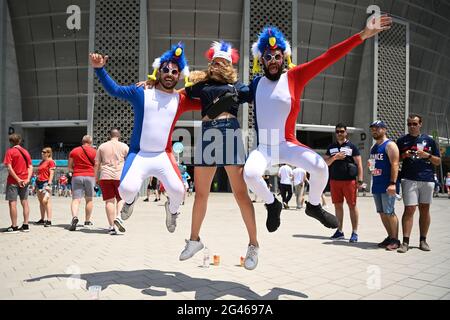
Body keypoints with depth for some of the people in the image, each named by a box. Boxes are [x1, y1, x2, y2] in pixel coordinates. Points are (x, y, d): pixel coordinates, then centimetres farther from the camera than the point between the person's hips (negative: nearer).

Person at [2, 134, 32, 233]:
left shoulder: (10, 151, -6)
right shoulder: (25, 151, 10)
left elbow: (9, 167, -15)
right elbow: (30, 167, 4)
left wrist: (18, 179, -15)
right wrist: (27, 179, -4)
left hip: (13, 181, -5)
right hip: (24, 181, 5)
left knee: (12, 203, -1)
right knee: (24, 202, 9)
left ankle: (14, 227, 1)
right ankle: (25, 225, 12)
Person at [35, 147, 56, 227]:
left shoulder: (50, 161, -6)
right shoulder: (41, 162, 20)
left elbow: (51, 173, -12)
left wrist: (49, 184, -19)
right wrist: (36, 183, 21)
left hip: (46, 182, -9)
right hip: (39, 182, 9)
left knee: (46, 201, -15)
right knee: (41, 201, 10)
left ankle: (49, 220, -16)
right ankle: (42, 219, 16)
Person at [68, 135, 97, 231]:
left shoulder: (73, 151, 7)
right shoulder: (94, 152, 2)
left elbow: (69, 167, 9)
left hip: (76, 176, 0)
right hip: (90, 176, 0)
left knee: (76, 199, -4)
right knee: (89, 199, 13)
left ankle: (74, 217, -29)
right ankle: (87, 221, 19)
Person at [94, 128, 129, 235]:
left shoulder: (102, 146, 10)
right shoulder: (124, 146, 5)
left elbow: (97, 164, 8)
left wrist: (96, 177, 14)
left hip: (105, 176, 1)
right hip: (120, 176, -1)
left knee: (109, 201, 3)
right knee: (121, 199, 11)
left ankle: (111, 226, 2)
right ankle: (118, 217, -14)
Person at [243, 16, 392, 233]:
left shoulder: (295, 76, -2)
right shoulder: (256, 83, 6)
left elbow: (328, 58, -8)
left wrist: (363, 35, -12)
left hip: (287, 145, -1)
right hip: (263, 147, 1)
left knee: (320, 167, -24)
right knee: (249, 173, -28)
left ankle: (314, 206, 10)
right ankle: (272, 204, 7)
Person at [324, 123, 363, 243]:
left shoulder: (352, 146, 2)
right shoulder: (331, 147, 13)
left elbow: (359, 164, -1)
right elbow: (326, 163, 11)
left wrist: (360, 180, -9)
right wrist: (334, 157, -8)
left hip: (349, 180, -4)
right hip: (334, 180, 4)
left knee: (352, 205, -2)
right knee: (338, 205, 8)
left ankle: (354, 232, 4)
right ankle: (340, 231, 18)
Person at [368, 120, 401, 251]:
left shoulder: (390, 145, -7)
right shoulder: (373, 147, 18)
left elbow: (395, 164, -16)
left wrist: (393, 183, -23)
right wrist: (370, 165, 6)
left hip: (387, 185, -8)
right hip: (376, 185, 8)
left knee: (389, 213, -6)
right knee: (382, 213, 10)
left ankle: (395, 240, 3)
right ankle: (390, 237, 20)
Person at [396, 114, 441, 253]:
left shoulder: (429, 140, 11)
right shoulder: (401, 140, 10)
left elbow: (438, 162, 12)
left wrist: (427, 155, -7)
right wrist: (404, 155, -5)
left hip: (427, 179, 2)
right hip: (409, 180, -2)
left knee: (425, 210, 6)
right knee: (409, 209, -9)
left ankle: (423, 240, 16)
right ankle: (405, 242, -8)